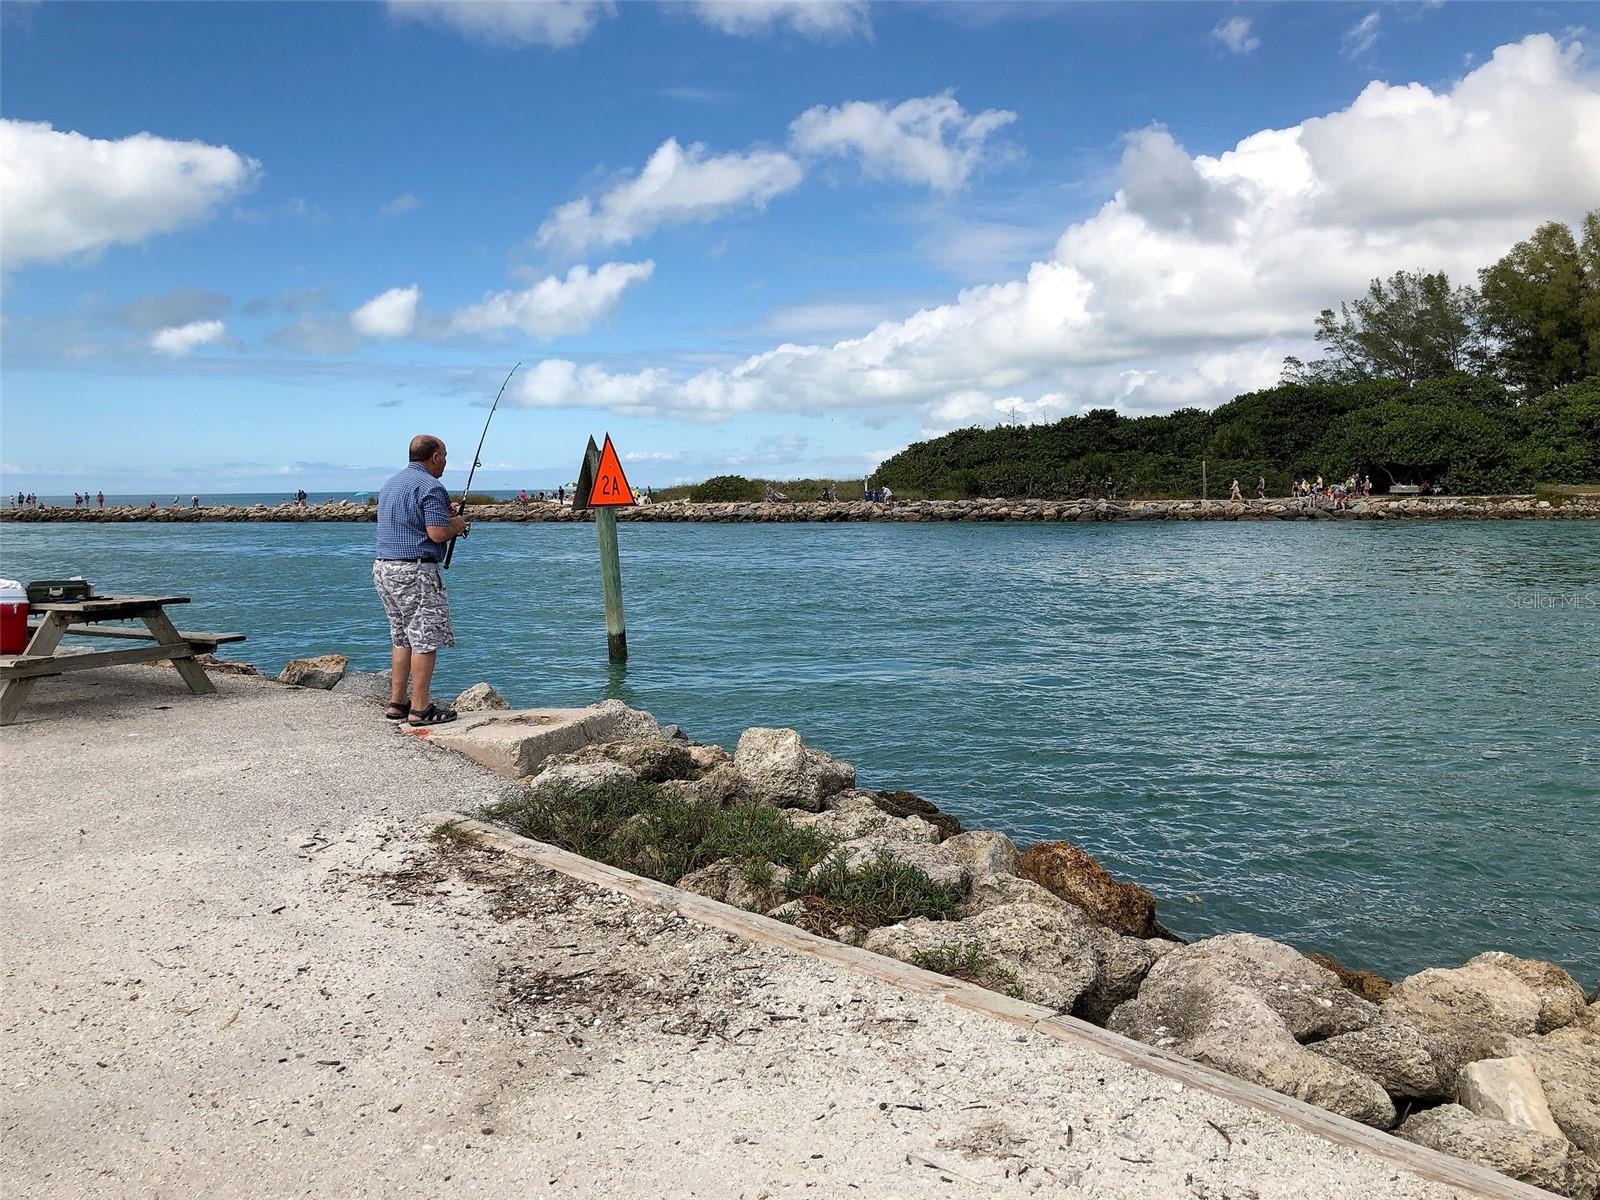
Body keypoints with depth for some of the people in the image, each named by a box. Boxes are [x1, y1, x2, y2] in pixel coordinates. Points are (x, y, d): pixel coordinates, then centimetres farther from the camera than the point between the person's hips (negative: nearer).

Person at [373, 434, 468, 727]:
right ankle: (420, 709, -3)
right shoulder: (430, 487, -13)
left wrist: (442, 515, 22)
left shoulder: (391, 483, 17)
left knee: (402, 638, 16)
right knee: (426, 639, -4)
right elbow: (437, 533, -20)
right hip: (414, 571, -9)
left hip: (383, 567, 9)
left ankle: (396, 703, 18)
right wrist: (456, 525, 1)